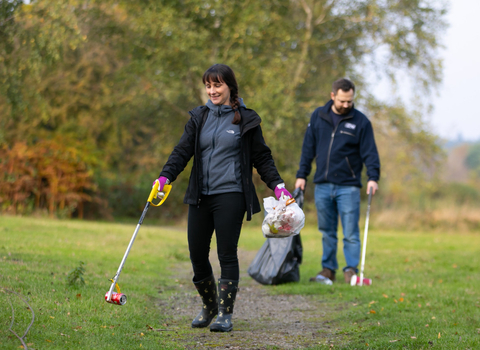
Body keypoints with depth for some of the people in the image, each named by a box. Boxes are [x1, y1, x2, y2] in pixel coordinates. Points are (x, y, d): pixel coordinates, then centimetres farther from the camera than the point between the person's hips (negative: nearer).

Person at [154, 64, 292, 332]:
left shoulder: (246, 119, 3)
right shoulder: (199, 117, 11)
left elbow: (262, 157, 8)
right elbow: (183, 151, 5)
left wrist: (277, 185, -3)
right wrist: (165, 176, -11)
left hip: (230, 196, -4)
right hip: (200, 196, 4)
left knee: (227, 254, -7)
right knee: (197, 254, 4)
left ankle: (226, 314, 0)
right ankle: (209, 306, 25)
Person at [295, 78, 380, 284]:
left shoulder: (360, 121, 0)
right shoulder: (318, 117, 8)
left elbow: (370, 152, -3)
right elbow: (308, 148, 12)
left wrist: (373, 177, -16)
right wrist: (302, 175, 8)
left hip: (348, 187, -3)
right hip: (322, 185, 3)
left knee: (350, 232, -6)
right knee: (327, 231, 8)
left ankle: (351, 270, -1)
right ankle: (328, 270, 15)